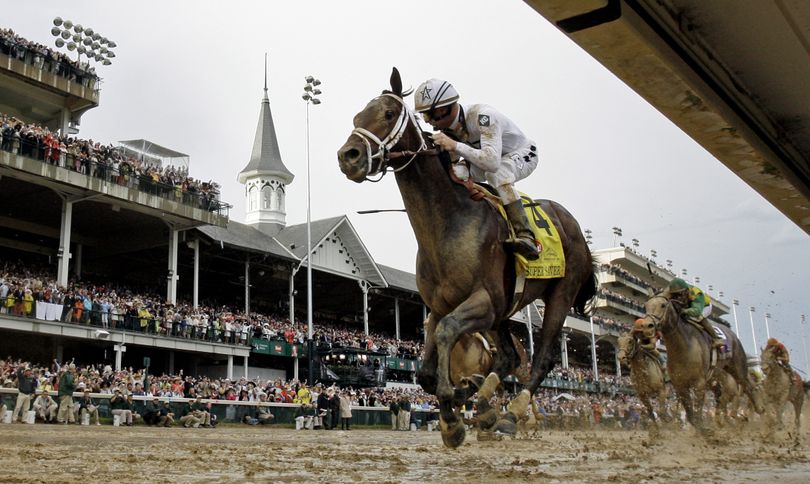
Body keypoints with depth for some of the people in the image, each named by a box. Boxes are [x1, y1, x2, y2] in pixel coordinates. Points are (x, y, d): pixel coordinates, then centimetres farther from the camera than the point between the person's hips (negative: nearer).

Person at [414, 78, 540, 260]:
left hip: (522, 154, -7)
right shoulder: (447, 126, -12)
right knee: (452, 174, -13)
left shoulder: (482, 115, -36)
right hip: (489, 158, 7)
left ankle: (525, 236, -41)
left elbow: (492, 162, -46)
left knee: (496, 173, -39)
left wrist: (456, 146, -49)